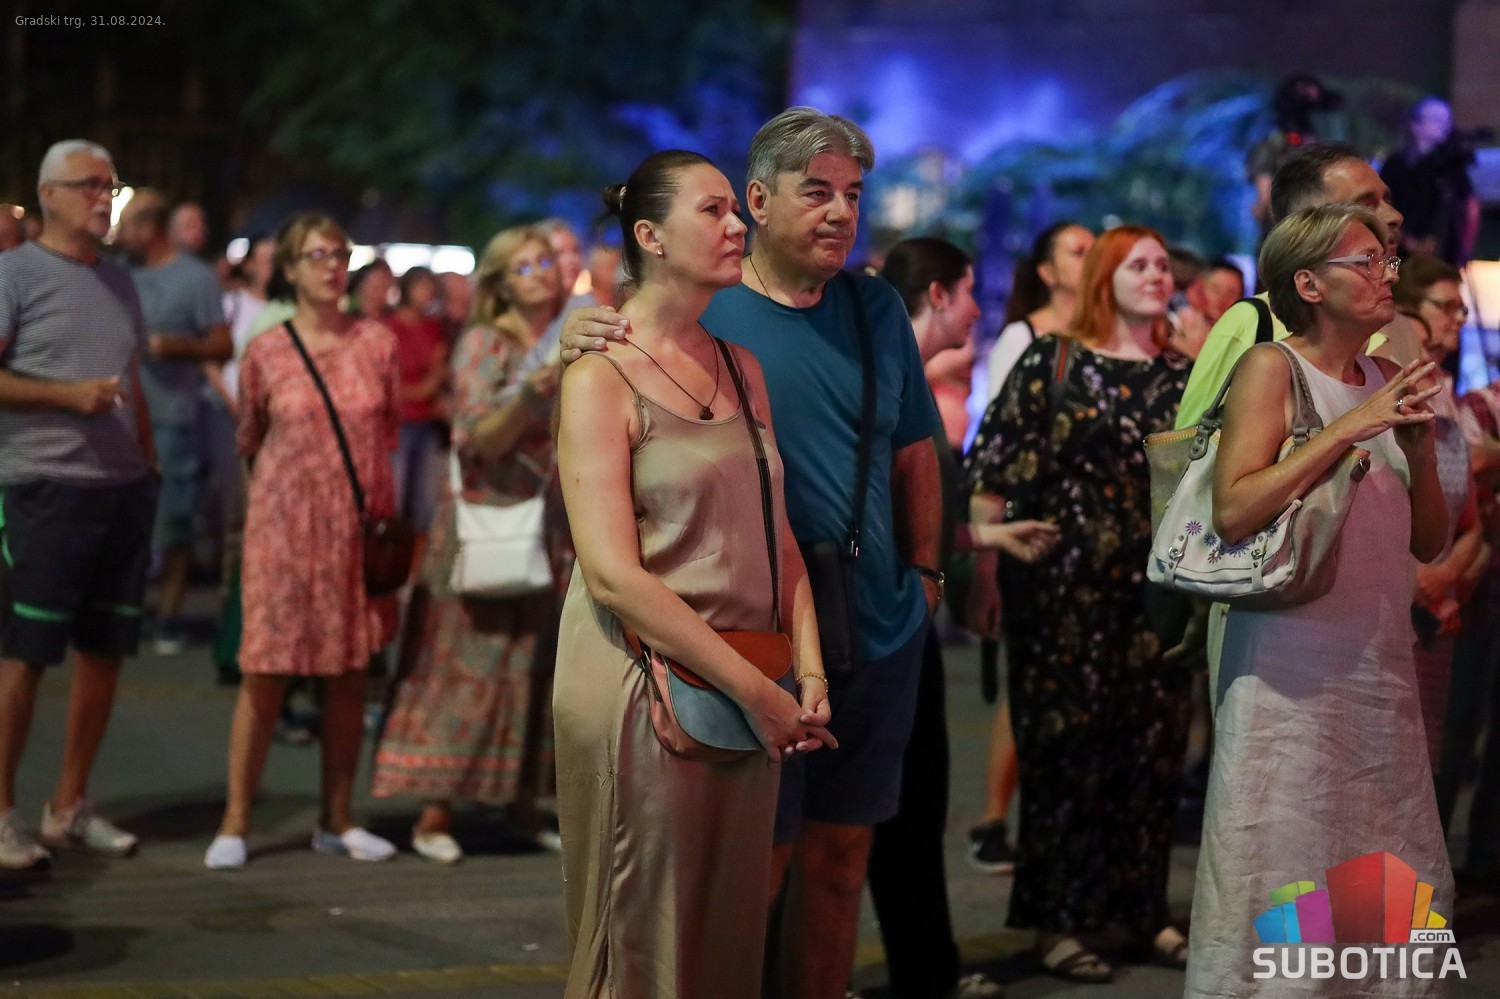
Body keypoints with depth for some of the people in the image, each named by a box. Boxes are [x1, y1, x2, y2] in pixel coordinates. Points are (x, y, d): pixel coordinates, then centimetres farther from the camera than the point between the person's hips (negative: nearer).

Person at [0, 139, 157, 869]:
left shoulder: (119, 284, 18)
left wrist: (149, 467, 15)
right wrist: (69, 394, -19)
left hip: (123, 488, 7)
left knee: (104, 648, 8)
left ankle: (70, 807, 17)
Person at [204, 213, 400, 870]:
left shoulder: (377, 344, 4)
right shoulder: (265, 353, -2)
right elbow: (249, 441, 11)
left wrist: (382, 512, 9)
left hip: (360, 526, 2)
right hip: (284, 526, -2)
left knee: (349, 674, 6)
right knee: (266, 673, -4)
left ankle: (336, 821, 15)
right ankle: (235, 823, 2)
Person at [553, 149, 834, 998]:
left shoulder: (743, 368, 13)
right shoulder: (603, 375, -8)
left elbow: (778, 535, 13)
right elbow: (613, 575, -16)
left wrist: (809, 675, -2)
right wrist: (757, 689, -16)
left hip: (751, 695, 6)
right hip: (644, 683, -6)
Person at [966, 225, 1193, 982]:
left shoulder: (1184, 377, 11)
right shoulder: (1052, 363, -2)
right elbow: (993, 472, -6)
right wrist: (982, 568, -13)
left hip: (1160, 592, 4)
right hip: (1070, 591, -4)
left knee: (1153, 748, 7)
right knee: (1069, 744, -1)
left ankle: (1143, 911, 19)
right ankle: (1058, 921, 8)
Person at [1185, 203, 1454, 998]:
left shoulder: (1388, 381, 13)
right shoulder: (1272, 369, -5)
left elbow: (1428, 542, 14)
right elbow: (1233, 512, -19)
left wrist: (1420, 451, -3)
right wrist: (1349, 428, -19)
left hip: (1382, 665, 6)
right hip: (1293, 669, -6)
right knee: (1283, 881, -4)